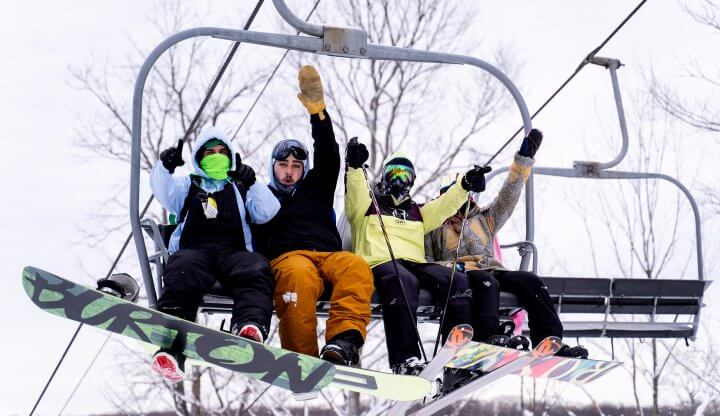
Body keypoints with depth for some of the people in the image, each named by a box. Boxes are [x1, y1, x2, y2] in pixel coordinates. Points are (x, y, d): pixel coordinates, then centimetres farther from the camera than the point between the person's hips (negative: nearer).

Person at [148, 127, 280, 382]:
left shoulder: (240, 188, 35)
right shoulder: (187, 185, 34)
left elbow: (268, 212, 17)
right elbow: (164, 192, 10)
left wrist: (251, 184, 1)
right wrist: (165, 167, -9)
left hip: (234, 251, 1)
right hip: (193, 248, -1)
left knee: (256, 269, -36)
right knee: (183, 273, -38)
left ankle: (250, 328, -64)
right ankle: (172, 341, -59)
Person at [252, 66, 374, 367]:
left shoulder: (316, 189, 32)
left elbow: (328, 158, 17)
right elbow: (255, 239, 20)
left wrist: (318, 113, 3)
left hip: (328, 255, 2)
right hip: (286, 258, -2)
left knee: (355, 267, -36)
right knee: (299, 275, -41)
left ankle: (343, 341, -55)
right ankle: (301, 358, -48)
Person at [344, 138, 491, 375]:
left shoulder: (417, 212, 36)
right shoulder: (368, 206, 23)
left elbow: (444, 206, 24)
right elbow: (356, 192, 2)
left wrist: (466, 185, 7)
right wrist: (355, 167, -18)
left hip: (416, 264, 5)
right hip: (380, 263, -5)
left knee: (459, 282, -22)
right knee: (404, 281, -41)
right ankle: (404, 359, -53)